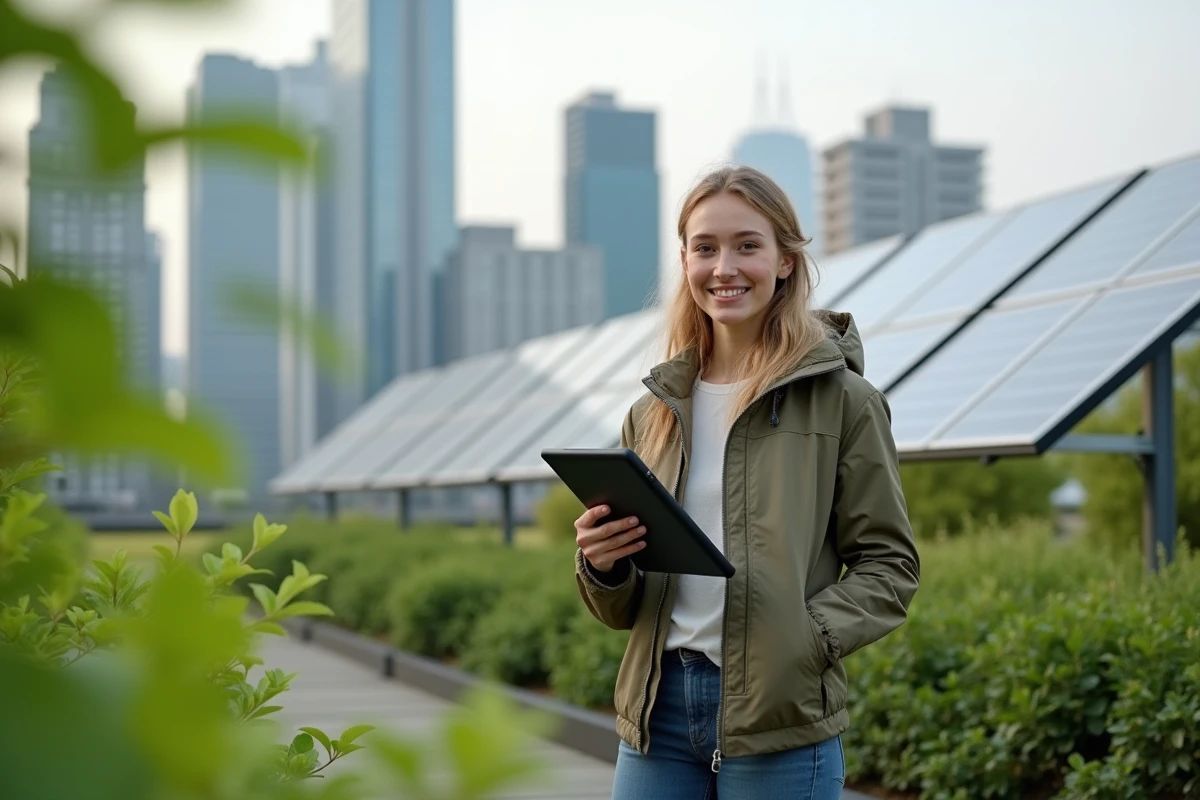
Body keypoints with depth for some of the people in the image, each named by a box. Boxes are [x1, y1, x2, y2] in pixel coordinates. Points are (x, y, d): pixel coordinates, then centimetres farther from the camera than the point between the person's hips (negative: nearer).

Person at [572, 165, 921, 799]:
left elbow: (890, 564, -2)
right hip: (658, 707, 4)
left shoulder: (842, 400, -2)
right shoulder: (653, 413, 12)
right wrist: (601, 567, -6)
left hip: (780, 724, -4)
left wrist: (804, 641, -17)